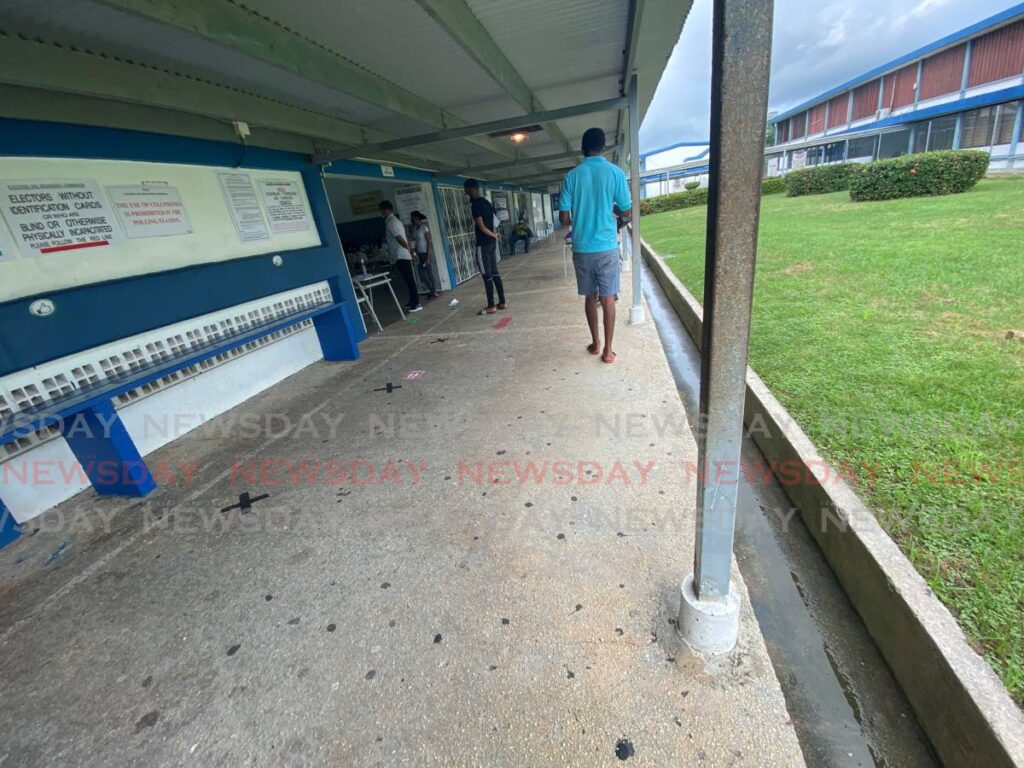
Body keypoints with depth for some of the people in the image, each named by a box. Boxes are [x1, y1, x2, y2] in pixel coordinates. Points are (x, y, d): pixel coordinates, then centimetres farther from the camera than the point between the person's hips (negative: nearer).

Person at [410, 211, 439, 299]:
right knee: (422, 274, 6)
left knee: (429, 272, -1)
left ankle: (434, 292, 10)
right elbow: (414, 241, 15)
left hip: (425, 253, -7)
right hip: (418, 253, 7)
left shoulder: (424, 228, -10)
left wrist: (428, 257, -17)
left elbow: (429, 243, -12)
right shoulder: (414, 228, 10)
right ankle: (431, 291, 18)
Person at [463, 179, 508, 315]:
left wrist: (494, 235, -3)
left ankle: (491, 306, 2)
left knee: (487, 275, -4)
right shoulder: (487, 202, 14)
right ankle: (502, 302, 14)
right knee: (494, 273, 12)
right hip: (491, 242, 9)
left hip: (483, 244, -9)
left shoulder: (475, 205, -14)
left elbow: (482, 227, -17)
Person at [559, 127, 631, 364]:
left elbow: (564, 218, -1)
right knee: (607, 297, 3)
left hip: (581, 248, 2)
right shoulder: (615, 172, -2)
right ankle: (608, 350, 6)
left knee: (590, 296, 13)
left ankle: (595, 343, 22)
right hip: (607, 246, -2)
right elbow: (626, 212, 4)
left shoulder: (572, 176, 2)